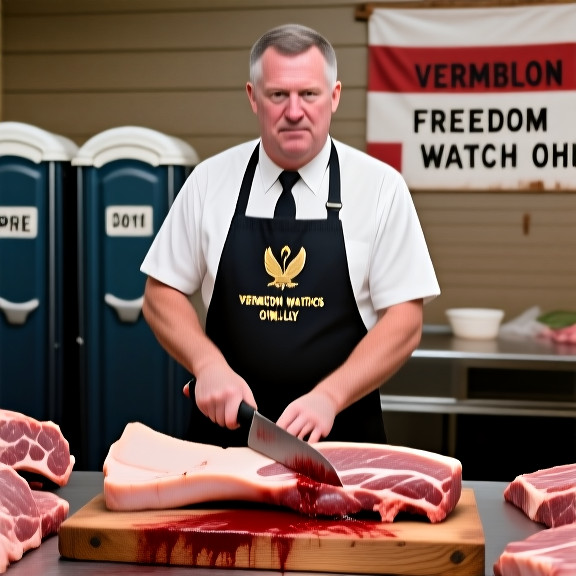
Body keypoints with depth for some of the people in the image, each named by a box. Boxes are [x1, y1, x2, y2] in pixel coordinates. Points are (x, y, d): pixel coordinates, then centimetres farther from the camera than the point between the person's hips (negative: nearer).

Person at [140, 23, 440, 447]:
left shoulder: (381, 187, -4)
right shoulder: (209, 181, 1)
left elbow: (405, 320, -5)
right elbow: (162, 293, 6)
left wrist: (329, 396, -17)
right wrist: (208, 363, -11)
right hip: (226, 425, 1)